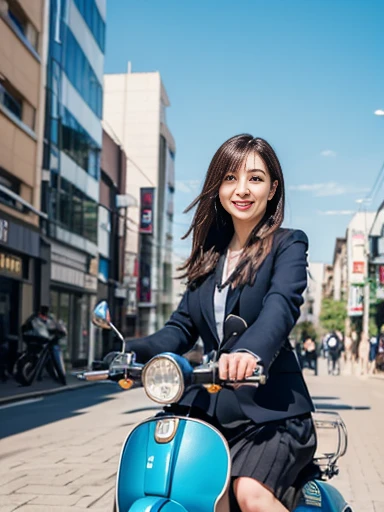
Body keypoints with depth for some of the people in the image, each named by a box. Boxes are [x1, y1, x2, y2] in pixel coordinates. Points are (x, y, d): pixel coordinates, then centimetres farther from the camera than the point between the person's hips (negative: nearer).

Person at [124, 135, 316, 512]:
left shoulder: (287, 245, -1)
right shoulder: (210, 254, 16)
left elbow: (282, 305, -21)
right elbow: (182, 326, 13)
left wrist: (252, 351, -43)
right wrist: (133, 354, -7)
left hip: (270, 407, -5)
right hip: (210, 404, 6)